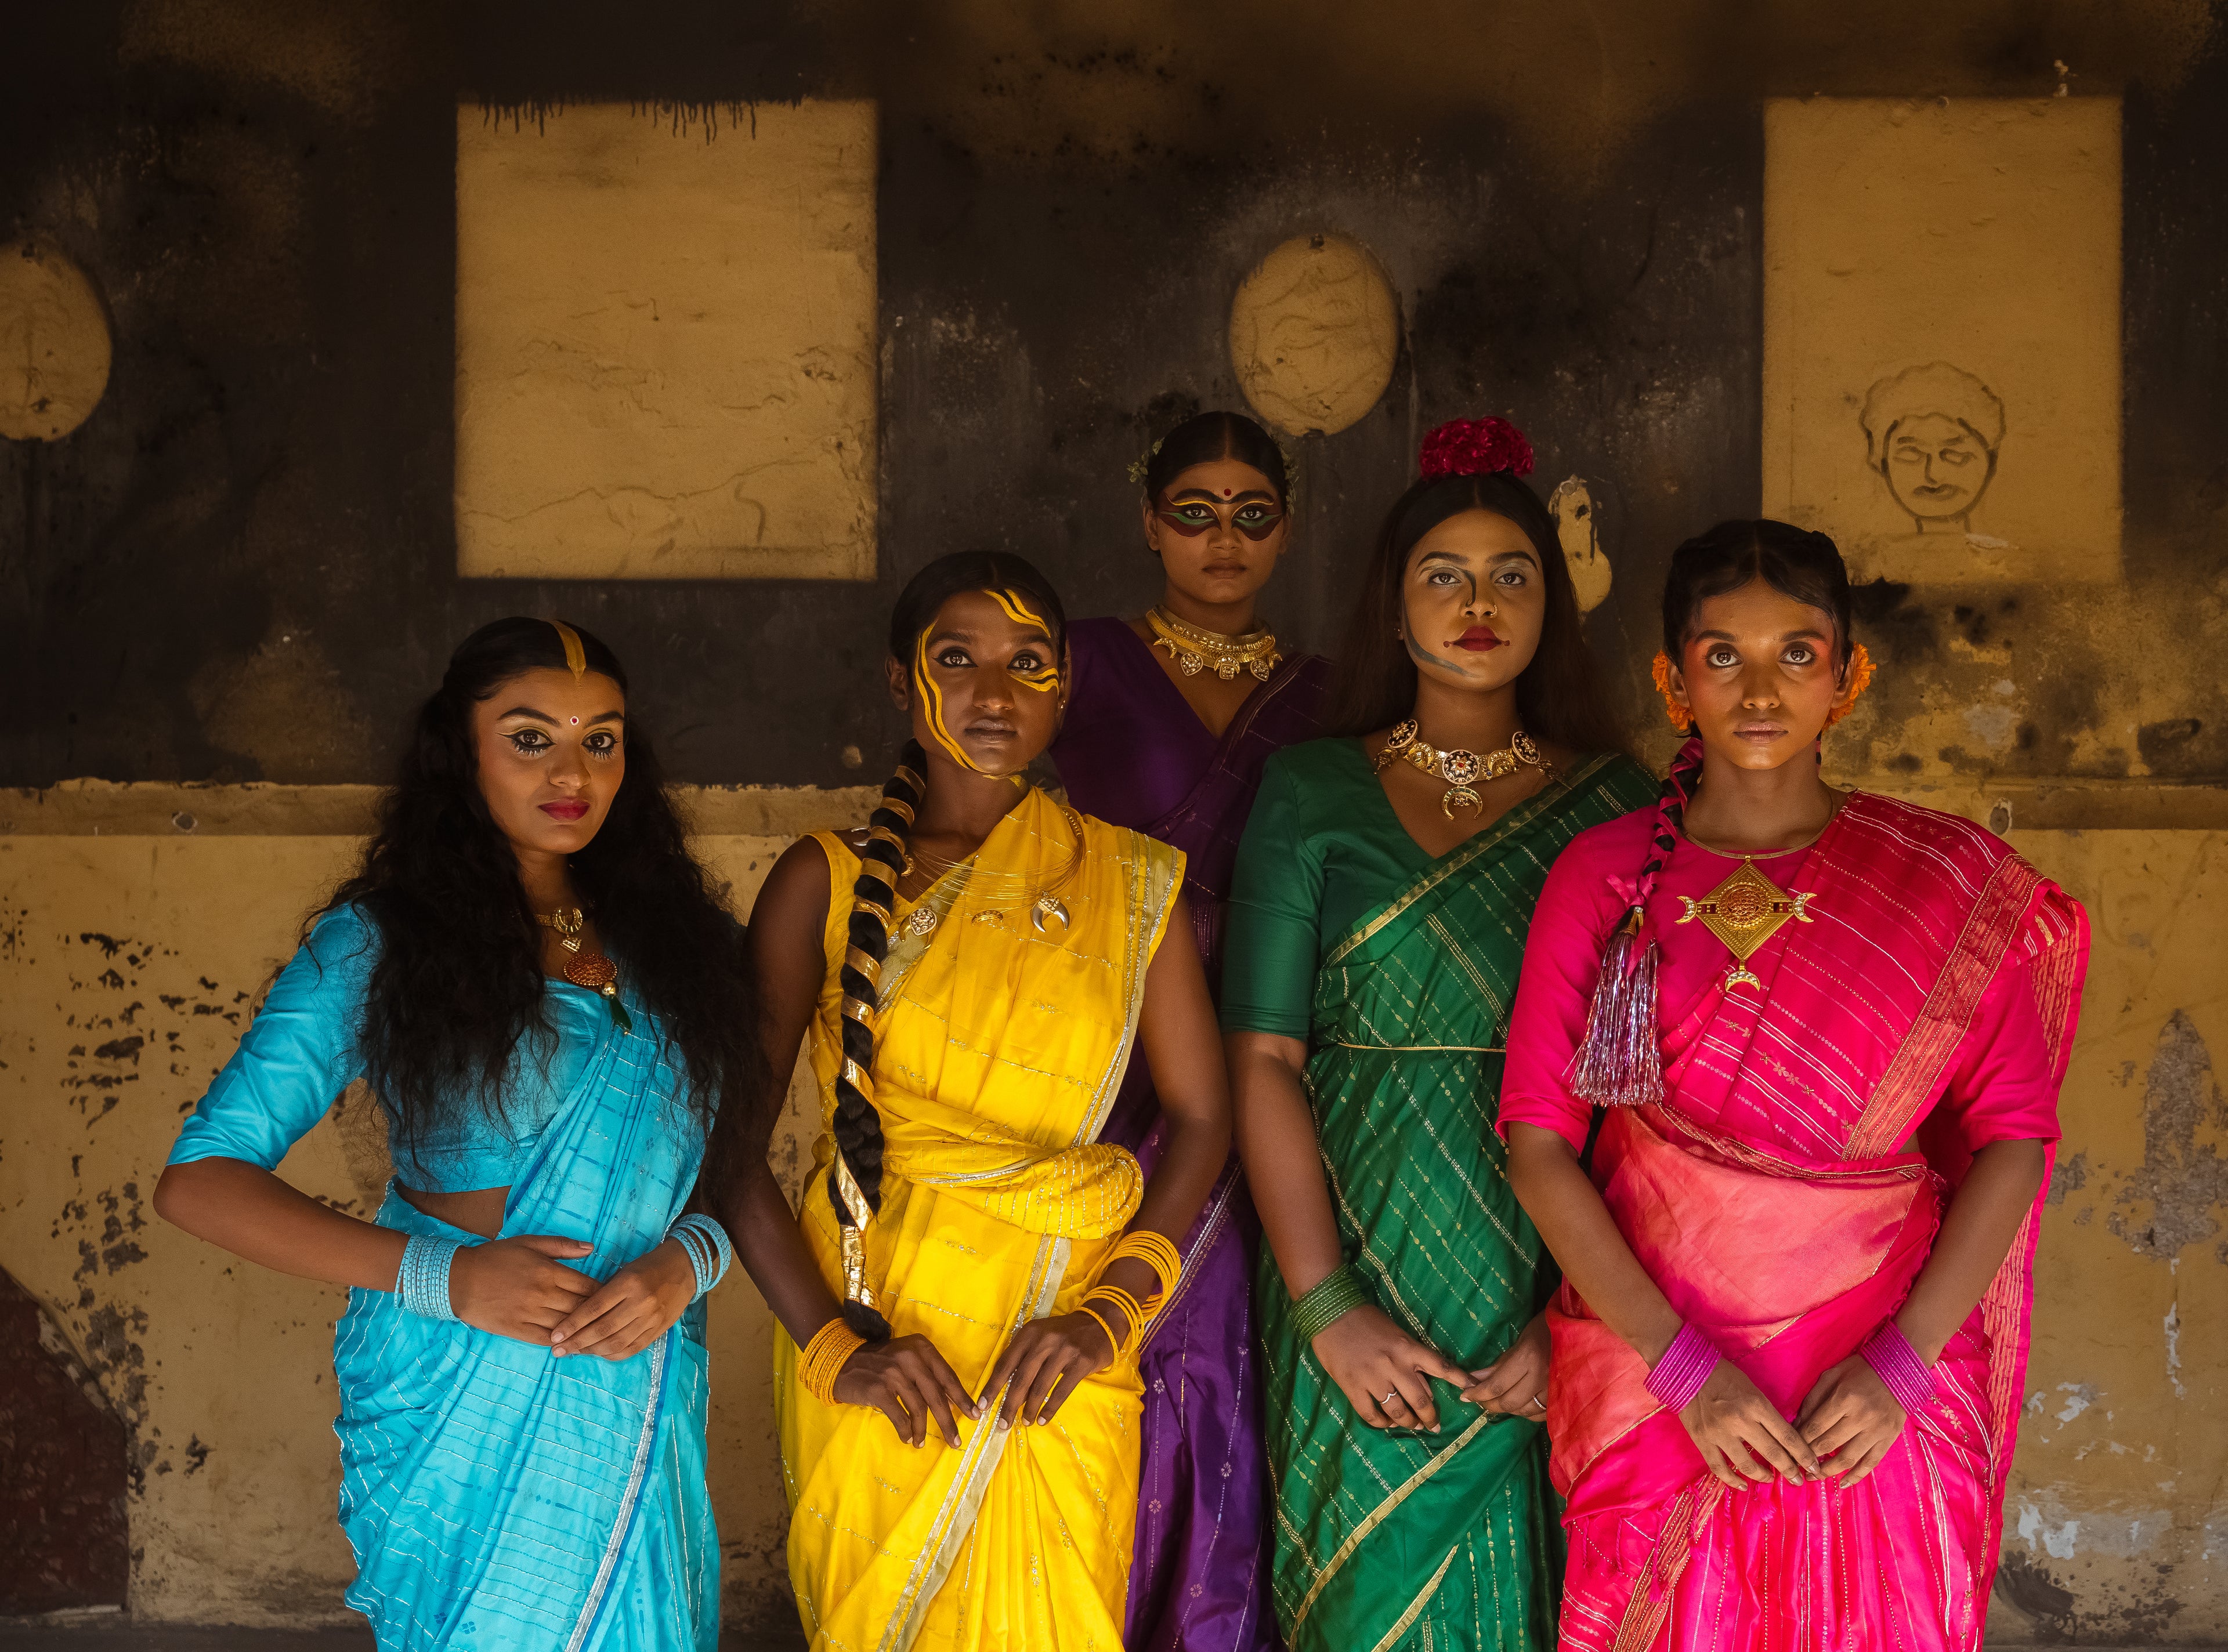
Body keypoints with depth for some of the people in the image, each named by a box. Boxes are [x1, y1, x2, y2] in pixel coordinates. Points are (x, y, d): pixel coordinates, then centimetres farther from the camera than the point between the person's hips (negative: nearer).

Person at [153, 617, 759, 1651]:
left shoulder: (676, 939, 7)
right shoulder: (377, 943, -5)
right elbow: (198, 1181, -9)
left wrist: (689, 1258, -15)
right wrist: (441, 1275, -18)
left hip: (642, 1402, 4)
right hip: (458, 1420, -3)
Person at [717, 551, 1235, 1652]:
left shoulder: (1129, 883, 5)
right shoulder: (828, 881, 0)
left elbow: (1199, 1120, 4)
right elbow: (733, 1137, -4)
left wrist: (1109, 1314, -9)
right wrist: (832, 1346, -14)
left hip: (1057, 1364, 1)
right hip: (875, 1356, -1)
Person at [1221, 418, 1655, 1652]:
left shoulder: (1613, 803, 5)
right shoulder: (1312, 791, 3)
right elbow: (1261, 1056, -4)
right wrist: (1326, 1308, -12)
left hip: (1557, 1285, 1)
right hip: (1363, 1261, 0)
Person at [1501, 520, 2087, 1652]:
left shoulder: (1953, 883, 0)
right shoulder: (1602, 876, 0)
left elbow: (2012, 1136, -2)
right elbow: (1538, 1142, -5)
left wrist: (1902, 1362, -13)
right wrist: (1682, 1364, -14)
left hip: (1879, 1393, 0)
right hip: (1652, 1380, 0)